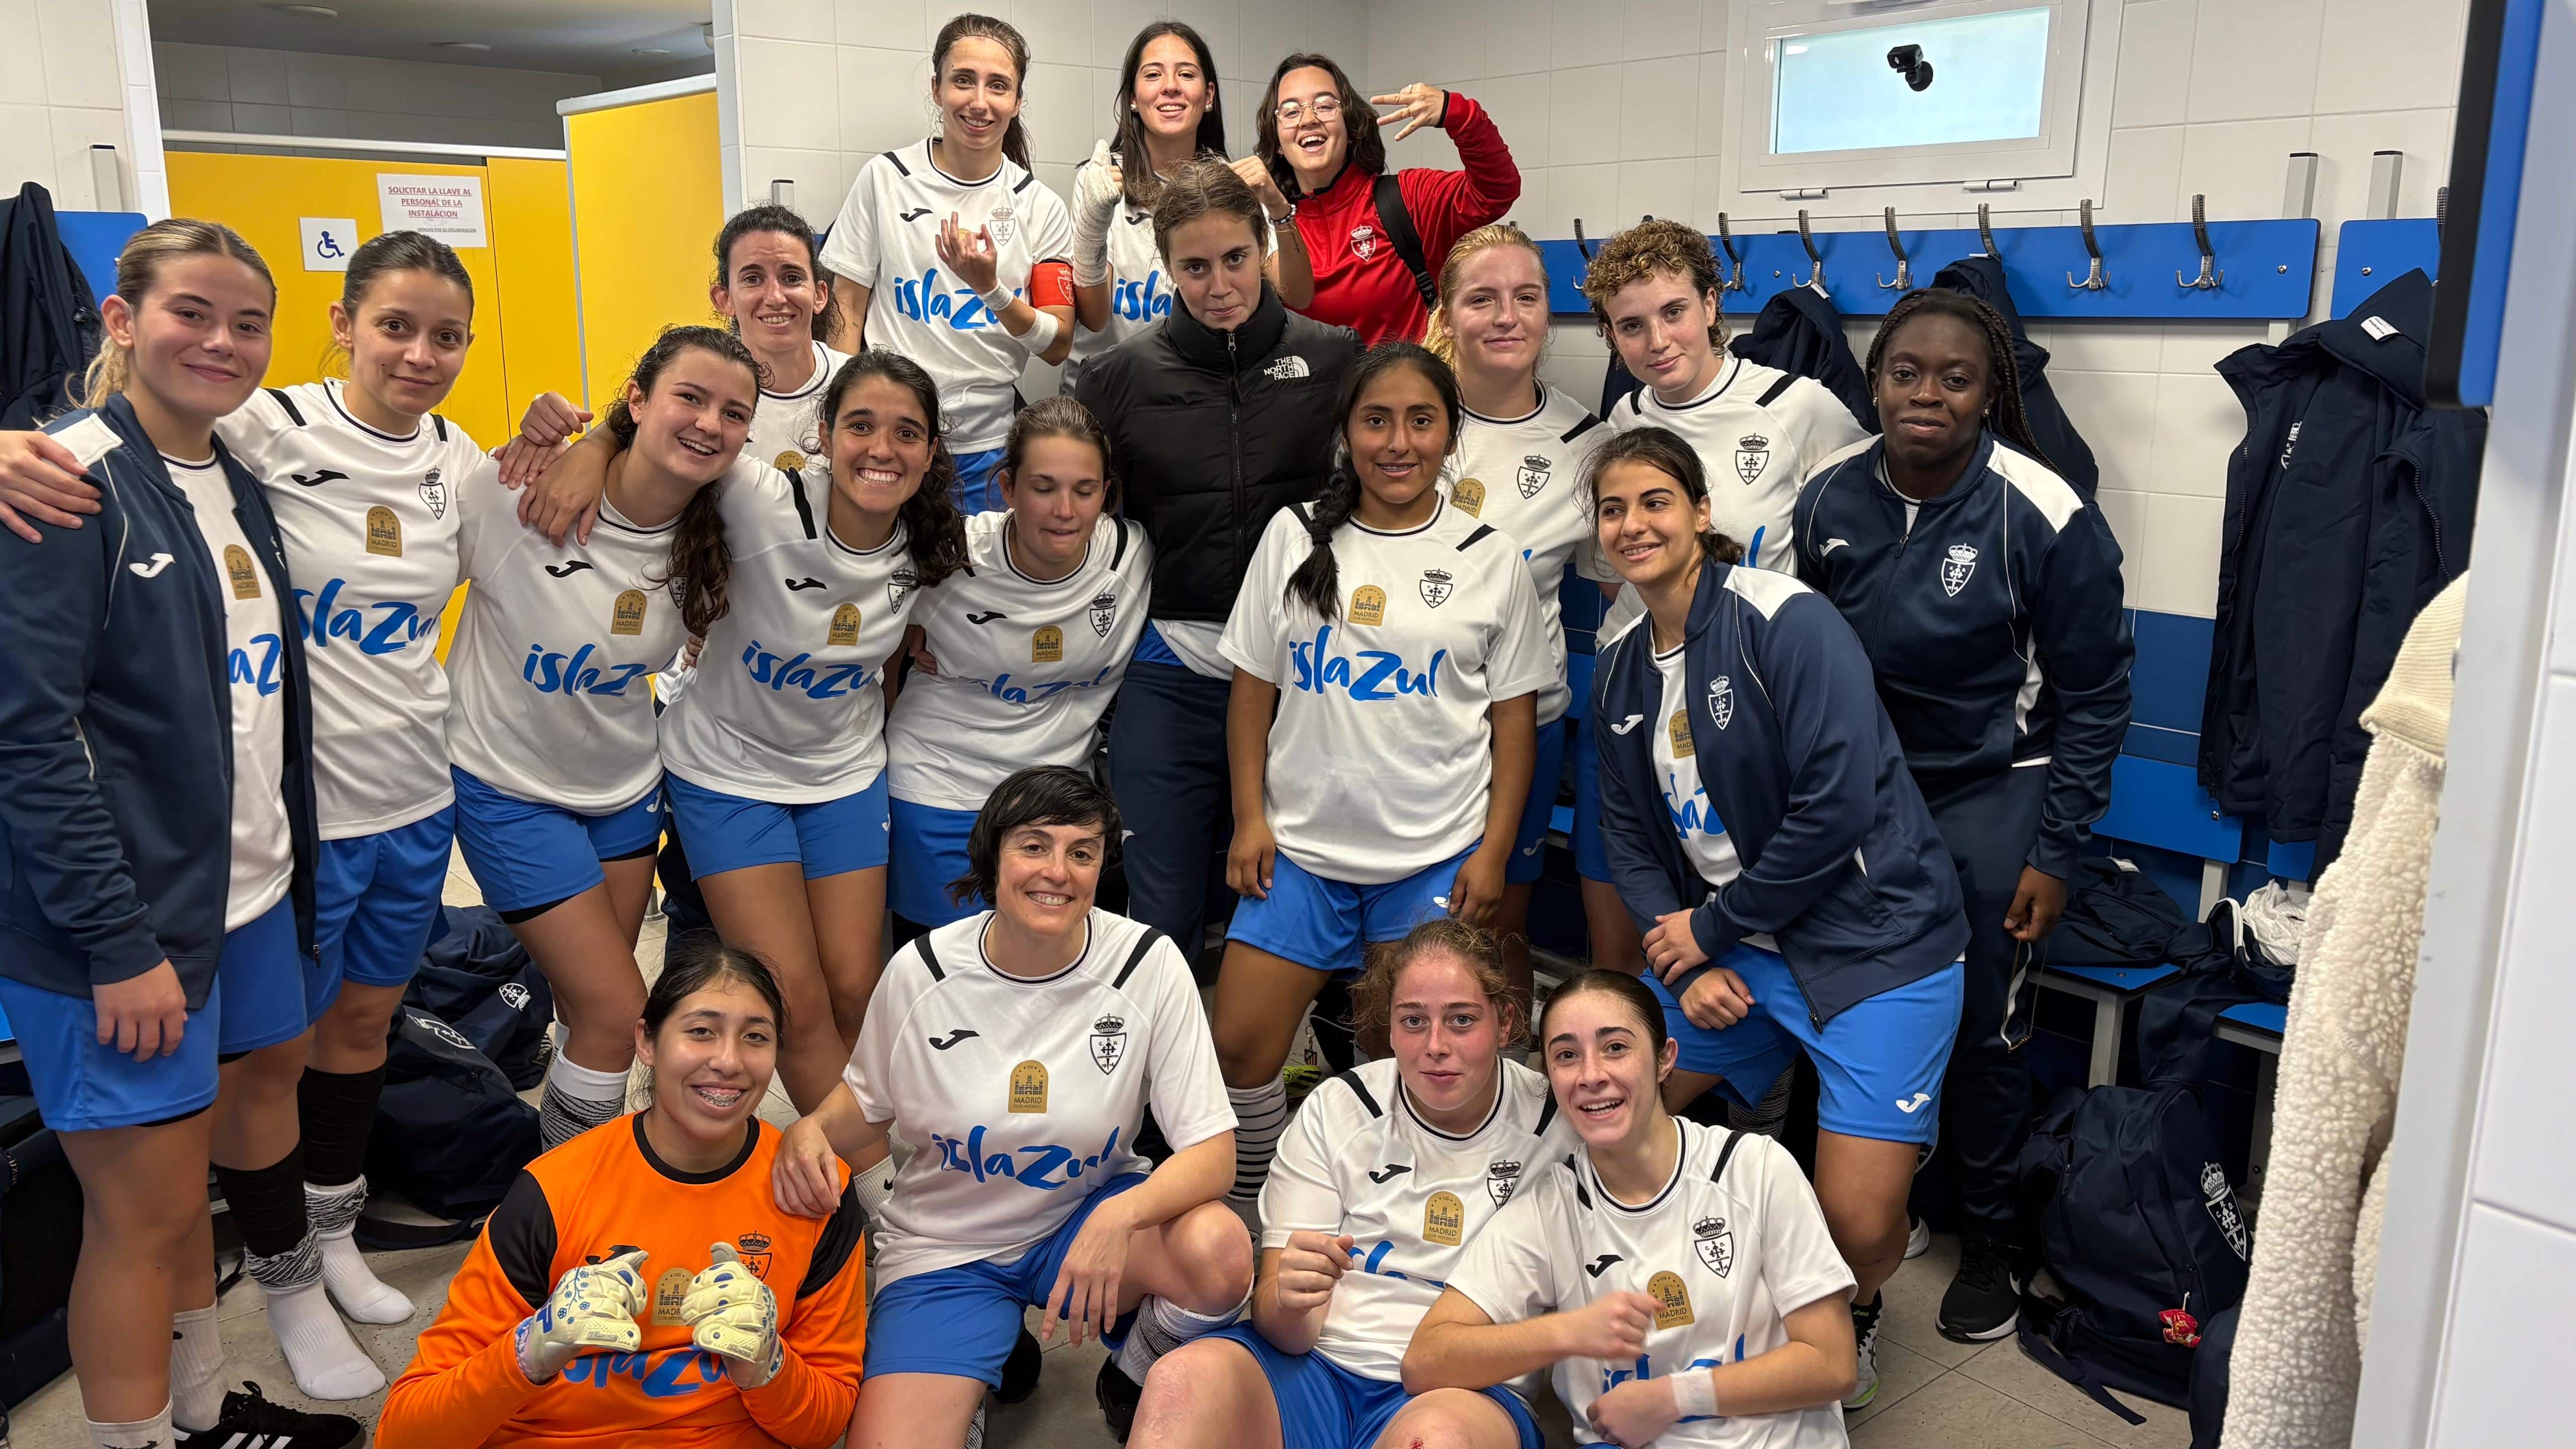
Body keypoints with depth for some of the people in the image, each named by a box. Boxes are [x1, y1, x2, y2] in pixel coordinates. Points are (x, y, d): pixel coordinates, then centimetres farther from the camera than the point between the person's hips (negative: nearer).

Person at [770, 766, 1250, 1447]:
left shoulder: (1148, 963, -15)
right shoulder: (921, 970, -11)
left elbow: (1213, 1150, -16)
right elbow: (867, 1104, 7)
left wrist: (1120, 1218, -36)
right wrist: (810, 1132, -17)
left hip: (1086, 1213, 0)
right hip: (944, 1247, 0)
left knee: (1219, 1251, -31)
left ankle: (1135, 1380, 3)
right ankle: (992, 1354, 13)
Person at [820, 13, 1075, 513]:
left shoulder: (1041, 207, 3)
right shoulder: (885, 179, 0)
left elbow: (1059, 346, 0)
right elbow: (847, 313, 3)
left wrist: (990, 287, -17)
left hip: (989, 450, 1)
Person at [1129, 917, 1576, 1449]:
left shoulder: (1559, 1128, 2)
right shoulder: (1336, 1108, 7)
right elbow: (1282, 1329, 2)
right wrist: (1289, 1301, -22)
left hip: (1474, 1391, -1)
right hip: (1314, 1364, 1)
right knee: (1183, 1382, -31)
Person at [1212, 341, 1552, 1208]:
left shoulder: (1491, 559, 2)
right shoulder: (1295, 536, 5)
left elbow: (1515, 717, 3)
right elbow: (1253, 687, 7)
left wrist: (1494, 851, -3)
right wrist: (1249, 816, 0)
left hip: (1436, 857, -1)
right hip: (1301, 846, 2)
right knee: (1239, 1047, 0)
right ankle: (1241, 1219, 23)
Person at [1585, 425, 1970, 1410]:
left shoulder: (1784, 620, -16)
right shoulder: (1619, 668, 7)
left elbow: (1837, 806, -22)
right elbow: (1628, 832, 10)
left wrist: (1713, 929, -14)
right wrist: (1681, 956, -6)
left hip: (1872, 938, -7)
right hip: (1720, 946, 7)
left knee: (1859, 1223, -13)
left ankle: (1852, 1313, 25)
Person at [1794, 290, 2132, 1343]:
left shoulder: (2044, 517, -17)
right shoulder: (1829, 501, -5)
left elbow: (2094, 695, -8)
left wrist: (2055, 852, -8)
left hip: (1991, 792, -3)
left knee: (1983, 1027, 4)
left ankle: (1988, 1235, 27)